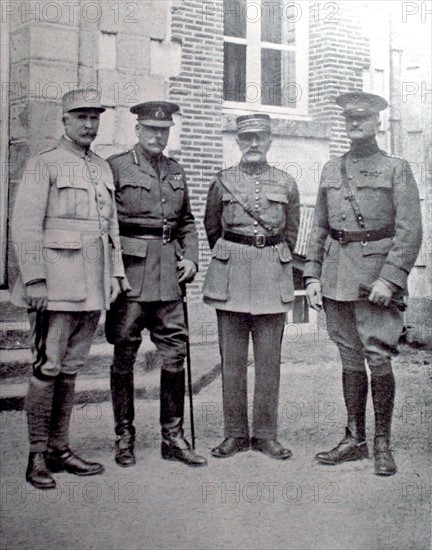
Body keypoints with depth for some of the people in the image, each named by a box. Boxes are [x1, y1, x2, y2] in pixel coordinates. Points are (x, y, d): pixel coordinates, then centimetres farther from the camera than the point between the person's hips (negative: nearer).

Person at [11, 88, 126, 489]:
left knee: (71, 368, 10)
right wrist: (34, 279, -15)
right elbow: (25, 227, -8)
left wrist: (115, 273, 13)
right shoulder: (43, 165, -2)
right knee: (47, 368, -5)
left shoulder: (103, 169, 17)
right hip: (56, 285, -6)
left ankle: (59, 449, 19)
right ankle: (37, 456, 4)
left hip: (92, 286, 6)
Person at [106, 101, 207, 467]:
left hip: (169, 272, 5)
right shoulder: (116, 167, 0)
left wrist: (190, 258, 8)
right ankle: (124, 438, 14)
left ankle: (173, 437, 14)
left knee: (175, 354, 4)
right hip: (130, 272, -5)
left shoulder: (176, 172, 16)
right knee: (124, 355, 3)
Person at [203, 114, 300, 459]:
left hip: (273, 276, 1)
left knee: (269, 360, 2)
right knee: (232, 359, 2)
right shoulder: (223, 182, 5)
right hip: (230, 275, 0)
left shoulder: (287, 184, 7)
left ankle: (266, 434, 12)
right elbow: (212, 228, 17)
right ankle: (235, 434, 12)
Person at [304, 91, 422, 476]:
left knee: (378, 358, -5)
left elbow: (410, 231, -6)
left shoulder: (396, 169, 1)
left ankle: (383, 443, 8)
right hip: (336, 277, 4)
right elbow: (319, 228, 16)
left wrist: (389, 279, -15)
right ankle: (355, 439, 19)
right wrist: (312, 275, 7)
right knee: (350, 358, 10)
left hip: (377, 274, -4)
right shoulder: (331, 170, 15)